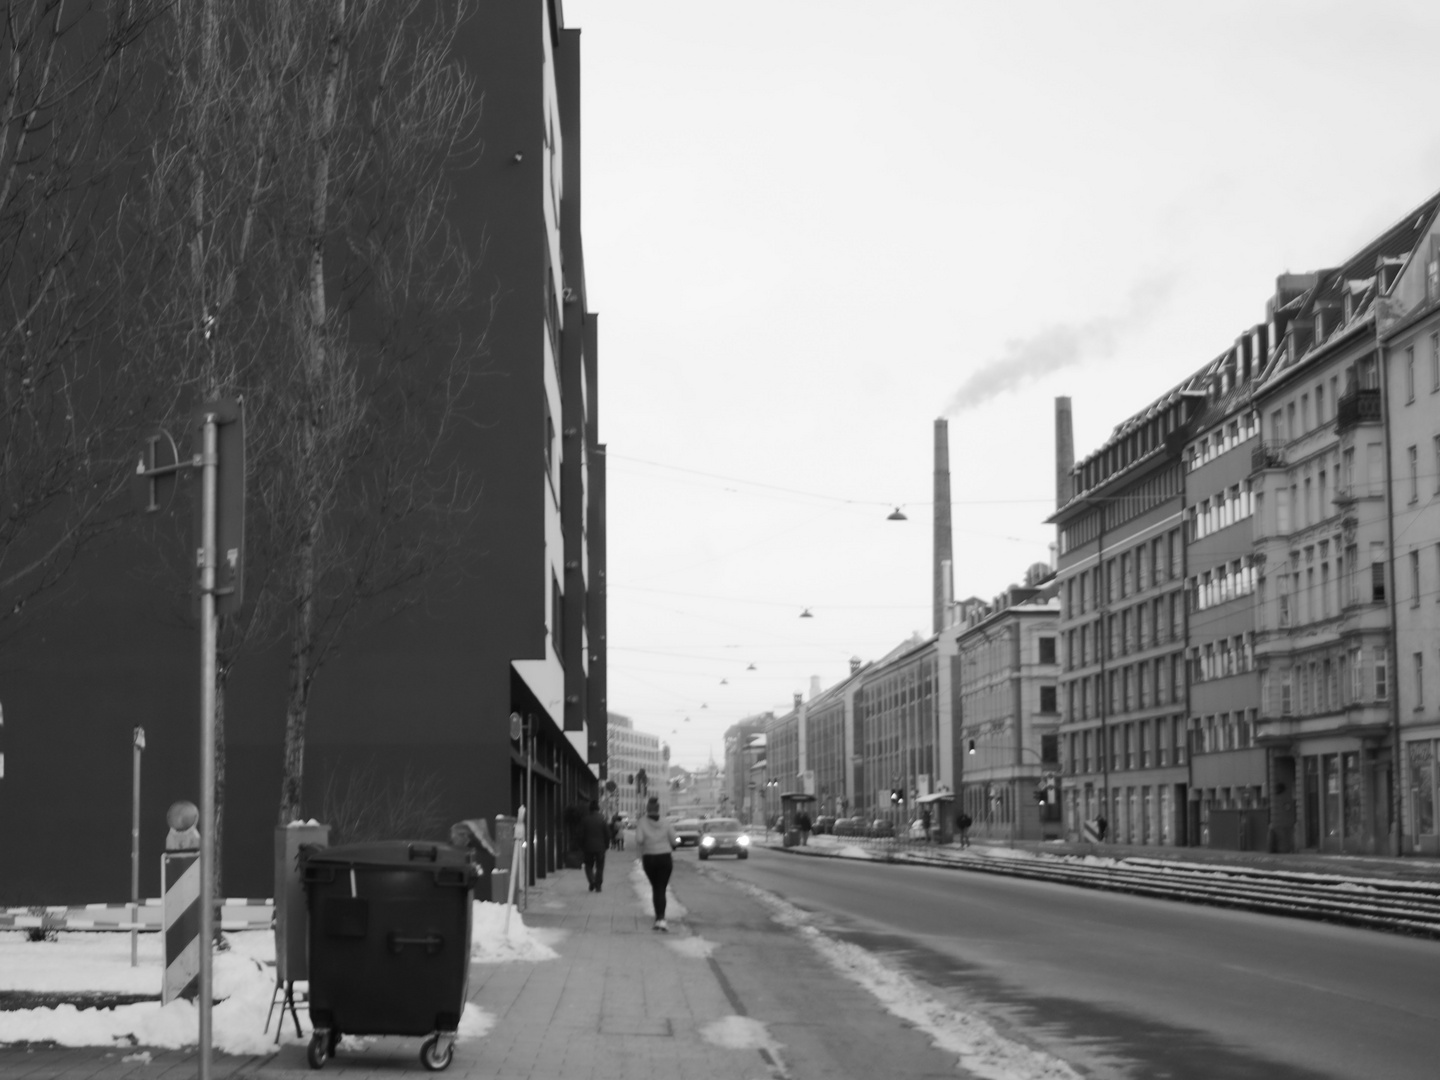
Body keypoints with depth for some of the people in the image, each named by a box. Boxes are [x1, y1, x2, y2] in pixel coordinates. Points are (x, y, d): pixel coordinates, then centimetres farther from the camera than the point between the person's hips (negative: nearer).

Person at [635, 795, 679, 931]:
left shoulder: (642, 823, -6)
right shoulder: (666, 824, -3)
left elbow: (639, 839, -18)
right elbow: (674, 841, -4)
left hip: (649, 859, 0)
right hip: (665, 857, 0)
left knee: (655, 888, 19)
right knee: (661, 889, 0)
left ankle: (659, 918, 19)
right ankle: (661, 919, -16)